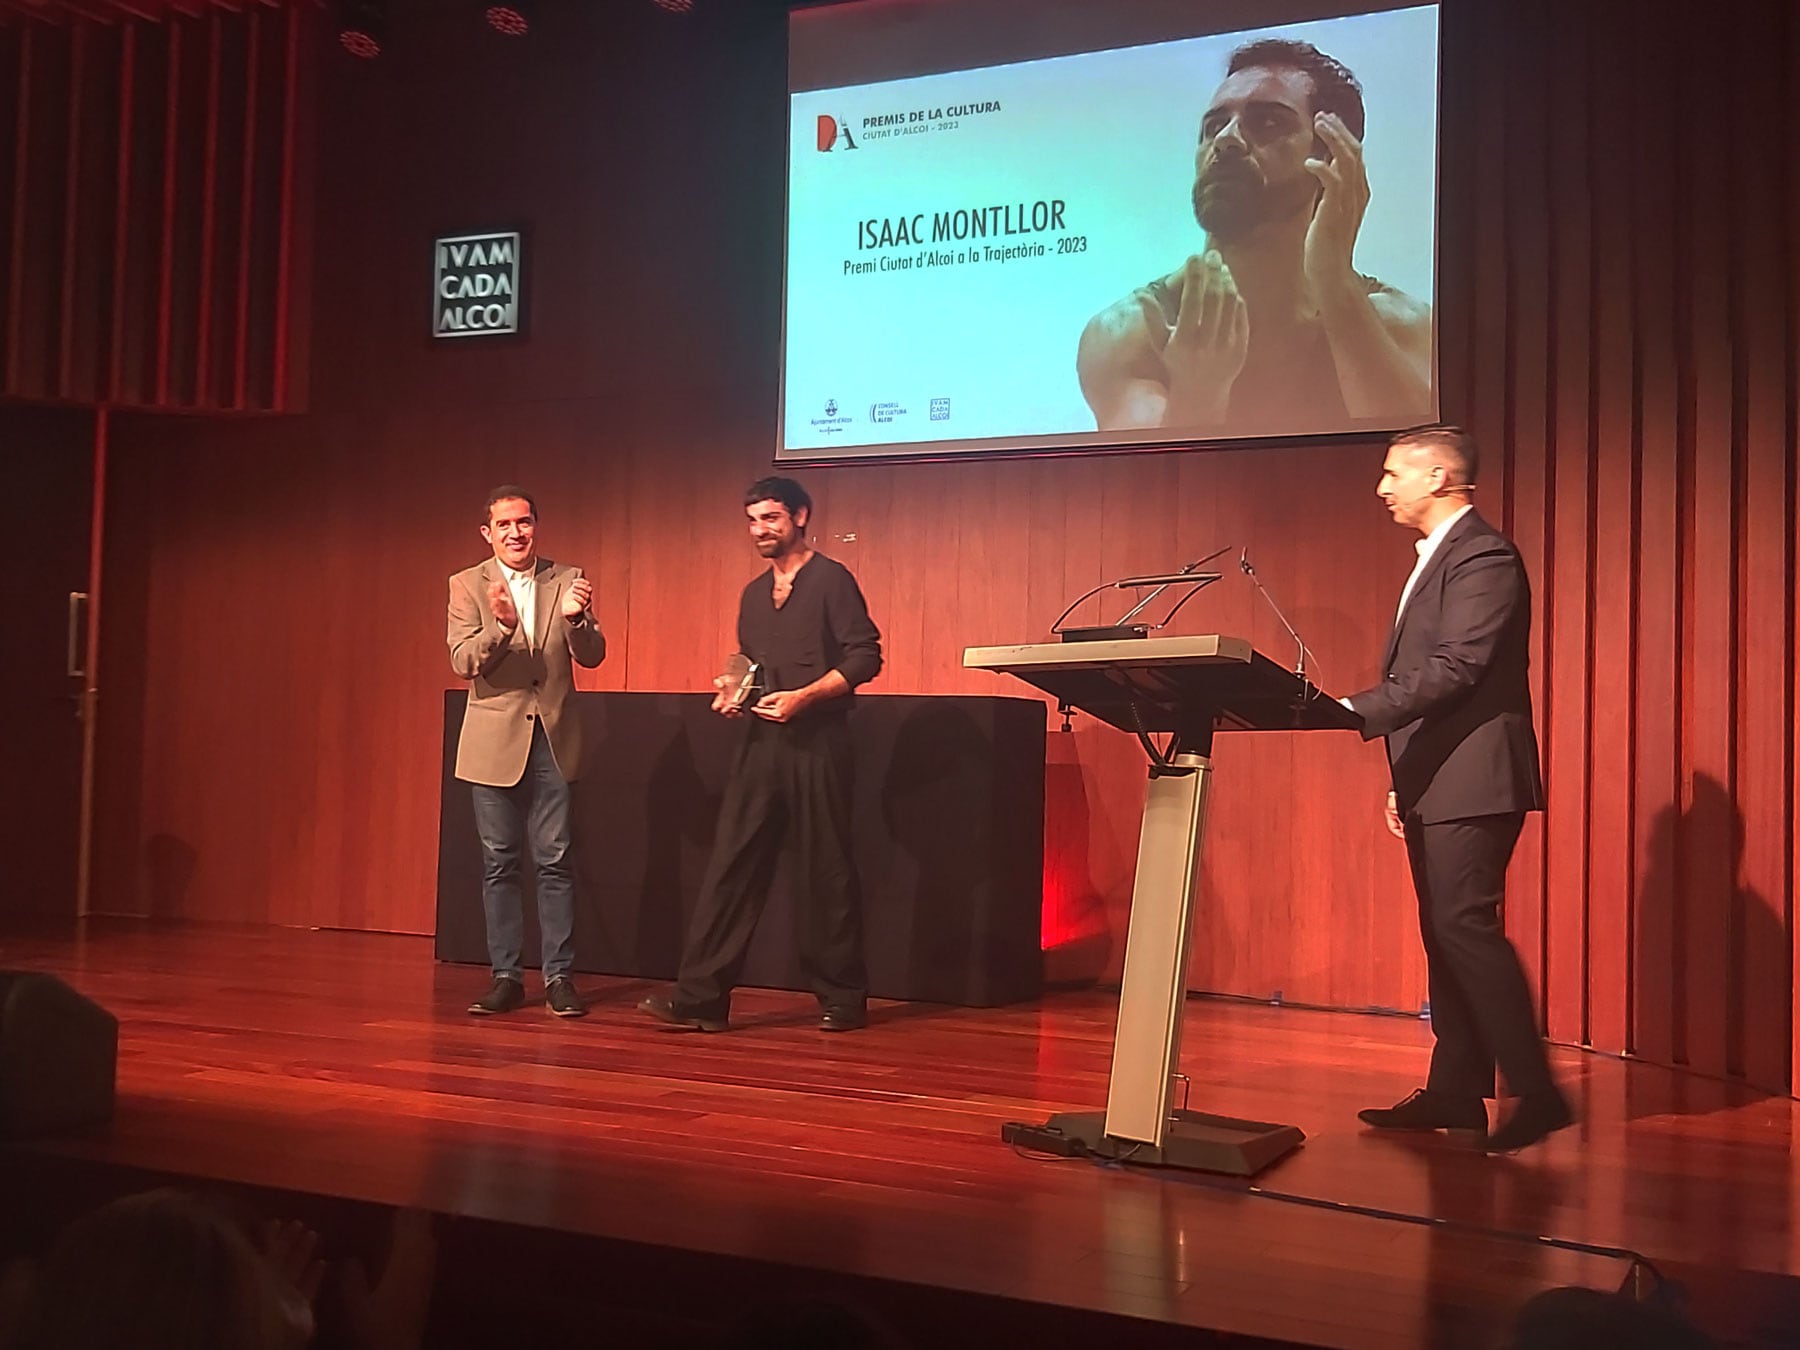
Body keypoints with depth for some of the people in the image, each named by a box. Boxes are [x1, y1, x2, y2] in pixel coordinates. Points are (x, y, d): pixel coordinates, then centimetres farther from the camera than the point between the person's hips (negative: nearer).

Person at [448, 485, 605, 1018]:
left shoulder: (567, 580, 4)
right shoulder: (467, 586, 2)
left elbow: (592, 656, -1)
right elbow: (463, 662, -7)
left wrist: (576, 618, -22)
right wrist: (501, 625, -26)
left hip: (552, 738, 0)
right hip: (495, 740, 0)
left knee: (555, 860, -1)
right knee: (498, 863, 5)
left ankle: (559, 976, 7)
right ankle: (506, 976, 14)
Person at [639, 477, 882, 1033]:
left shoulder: (831, 579, -3)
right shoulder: (754, 594, 19)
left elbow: (865, 656, -9)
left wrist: (803, 697, -17)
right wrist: (732, 691, 5)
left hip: (816, 742, -6)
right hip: (760, 742, 6)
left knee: (824, 871, 0)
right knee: (732, 865, 0)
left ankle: (843, 999, 12)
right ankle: (701, 996, 0)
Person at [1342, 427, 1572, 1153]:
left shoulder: (1483, 556, -12)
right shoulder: (1435, 559, 20)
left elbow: (1455, 669, -22)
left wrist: (1359, 710, -27)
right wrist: (1405, 780, 19)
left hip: (1473, 780, -10)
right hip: (1434, 781, 10)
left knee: (1465, 924, -13)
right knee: (1444, 933, 11)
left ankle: (1535, 1091, -4)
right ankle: (1454, 1093, 17)